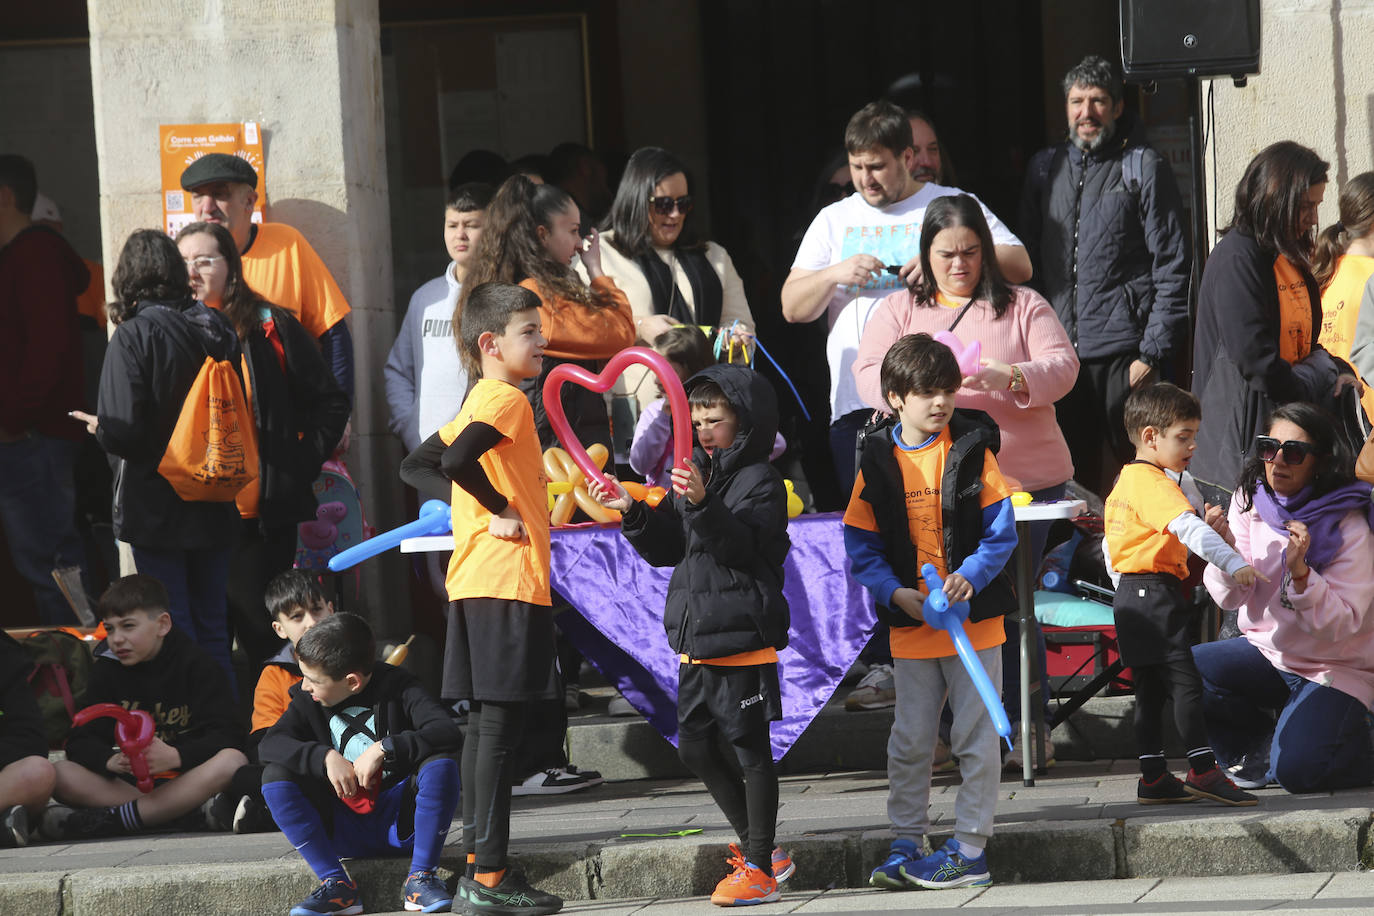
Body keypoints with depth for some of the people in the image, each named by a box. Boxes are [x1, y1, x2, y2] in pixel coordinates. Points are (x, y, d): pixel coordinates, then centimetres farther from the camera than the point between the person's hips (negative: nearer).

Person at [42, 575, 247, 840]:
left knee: (233, 761, -35)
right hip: (132, 783, 3)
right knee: (61, 775, -22)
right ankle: (192, 813, -34)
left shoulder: (196, 665, -2)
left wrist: (176, 757, -32)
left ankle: (110, 819, -36)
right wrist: (111, 761, -23)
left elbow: (226, 735, -13)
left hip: (190, 777, -3)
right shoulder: (108, 670, 8)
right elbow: (81, 742, 1)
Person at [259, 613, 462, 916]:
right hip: (346, 829, 3)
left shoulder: (396, 687, -10)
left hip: (401, 822, -3)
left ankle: (420, 878, -21)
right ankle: (336, 885, -21)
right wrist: (324, 757, -28)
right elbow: (268, 745, -13)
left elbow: (449, 733, -25)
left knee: (441, 764, -30)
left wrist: (383, 748, -32)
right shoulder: (308, 699, 0)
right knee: (275, 776, -19)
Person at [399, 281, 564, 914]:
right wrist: (502, 509, -14)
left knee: (486, 723, 11)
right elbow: (456, 460, -26)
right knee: (499, 725, -9)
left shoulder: (479, 401, 17)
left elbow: (416, 468, 21)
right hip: (507, 582, -10)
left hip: (475, 585, 10)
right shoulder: (507, 399, -11)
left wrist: (476, 504, 10)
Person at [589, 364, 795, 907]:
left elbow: (741, 545, -21)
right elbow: (666, 550, 15)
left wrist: (703, 505, -34)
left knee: (750, 749, -3)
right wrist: (633, 512, 0)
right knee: (695, 746, 11)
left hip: (741, 637, -9)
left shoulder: (758, 480, -8)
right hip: (695, 638, 9)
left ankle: (760, 866, 3)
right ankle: (757, 846, 21)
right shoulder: (694, 474, 15)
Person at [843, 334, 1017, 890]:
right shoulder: (878, 461, 1)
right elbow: (861, 547, 2)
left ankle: (970, 851, 6)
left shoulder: (972, 451, -4)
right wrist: (896, 593, -13)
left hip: (974, 618, -2)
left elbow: (1001, 532, -4)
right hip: (910, 626, 2)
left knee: (976, 737, 1)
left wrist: (970, 577, -20)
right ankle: (906, 847, 18)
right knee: (910, 742, 8)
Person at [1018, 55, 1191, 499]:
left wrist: (1153, 353, -9)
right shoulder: (1045, 167, 14)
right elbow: (1029, 260, 19)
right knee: (1073, 476, 7)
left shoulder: (1144, 169, 0)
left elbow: (1172, 267, -3)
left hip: (1124, 354, -4)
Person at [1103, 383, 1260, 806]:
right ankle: (1203, 771, -16)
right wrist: (1234, 563, -35)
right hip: (1156, 592, -10)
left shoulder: (1126, 480, 18)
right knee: (1185, 682, -12)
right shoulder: (1153, 484, -15)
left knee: (1151, 689, 10)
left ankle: (1153, 779, 11)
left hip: (1132, 594, 10)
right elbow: (1188, 527, -29)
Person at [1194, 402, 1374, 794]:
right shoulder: (1250, 502, -3)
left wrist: (1301, 572, -36)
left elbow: (1342, 623, -21)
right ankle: (1256, 746, 6)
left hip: (1336, 668, -4)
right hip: (1267, 650, 5)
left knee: (1295, 770, -25)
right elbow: (1231, 598, -6)